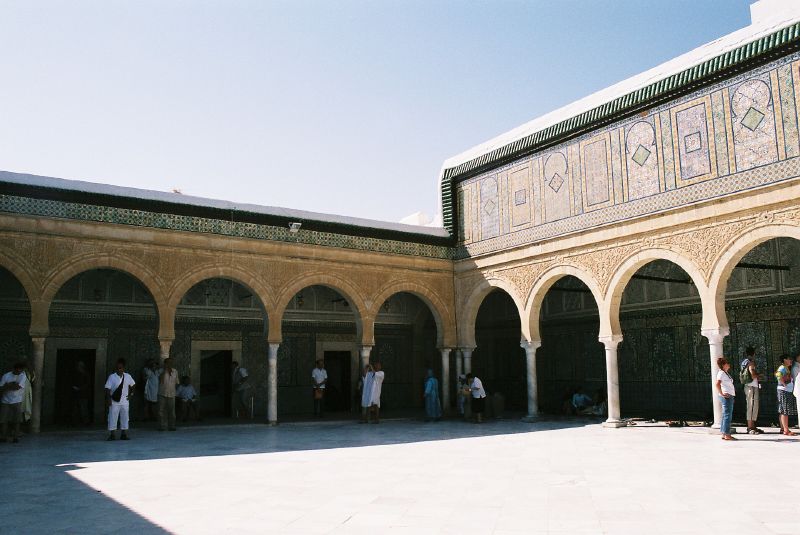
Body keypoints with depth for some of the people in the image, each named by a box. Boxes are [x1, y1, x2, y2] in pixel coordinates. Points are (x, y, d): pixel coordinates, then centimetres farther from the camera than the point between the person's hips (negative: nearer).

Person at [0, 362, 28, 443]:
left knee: (16, 420, -2)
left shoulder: (23, 376, -1)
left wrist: (7, 386, -4)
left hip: (17, 402, -1)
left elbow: (18, 387, -13)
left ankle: (15, 437, 7)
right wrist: (12, 385, -16)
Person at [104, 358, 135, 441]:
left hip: (124, 401, 3)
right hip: (114, 401, -3)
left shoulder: (127, 377, 2)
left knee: (125, 417, 7)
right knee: (113, 417, -2)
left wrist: (130, 393, 11)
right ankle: (112, 435, 7)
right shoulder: (112, 377, -8)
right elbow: (108, 388, -9)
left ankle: (124, 434, 17)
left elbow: (133, 385, 19)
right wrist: (108, 398, -16)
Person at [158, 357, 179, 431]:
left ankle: (171, 426, 9)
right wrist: (165, 370, -18)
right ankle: (162, 426, 5)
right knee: (162, 411, -1)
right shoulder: (161, 371, -2)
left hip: (171, 394, 2)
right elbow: (160, 380, -20)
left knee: (171, 411, 2)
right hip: (162, 394, -2)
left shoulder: (175, 371, 9)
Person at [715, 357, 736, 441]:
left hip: (730, 396, 10)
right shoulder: (721, 373, -13)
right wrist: (721, 393, -22)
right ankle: (727, 435, -7)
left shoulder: (725, 373, 17)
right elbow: (717, 384, -25)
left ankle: (724, 434, 16)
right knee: (727, 415, -9)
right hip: (726, 396, -10)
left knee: (726, 415, 12)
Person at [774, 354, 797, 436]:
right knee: (785, 411, -9)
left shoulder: (787, 368, 18)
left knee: (782, 411, 10)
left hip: (787, 392, 10)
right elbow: (778, 375, -30)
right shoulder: (783, 367, -13)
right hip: (784, 391, -10)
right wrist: (784, 384, -21)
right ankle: (786, 430, -9)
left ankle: (783, 429, 14)